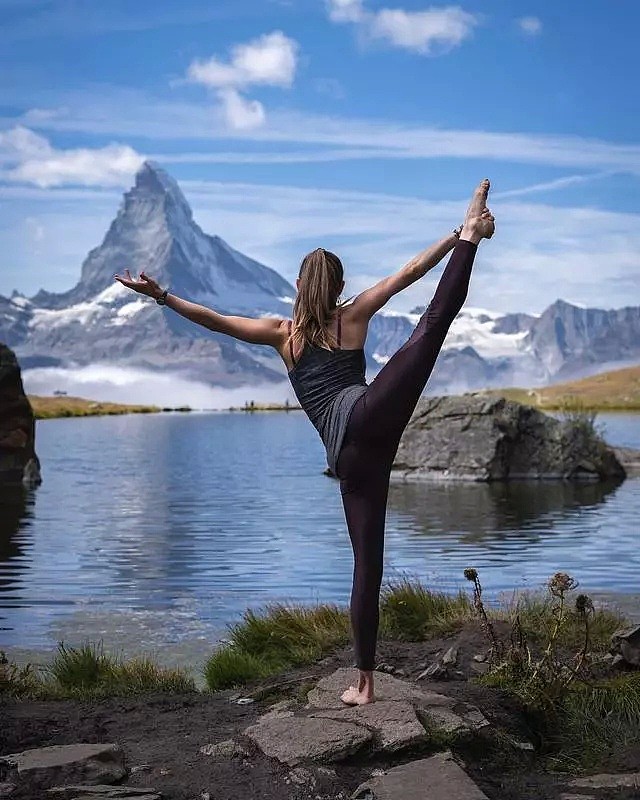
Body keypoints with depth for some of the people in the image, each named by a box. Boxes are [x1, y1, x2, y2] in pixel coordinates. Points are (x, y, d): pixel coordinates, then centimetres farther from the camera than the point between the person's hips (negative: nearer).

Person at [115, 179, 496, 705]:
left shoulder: (282, 333, 24)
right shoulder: (353, 317, 19)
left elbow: (214, 320, 21)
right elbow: (410, 272, 18)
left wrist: (161, 296, 25)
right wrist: (462, 235, 23)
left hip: (348, 454, 3)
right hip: (369, 415, -3)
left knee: (367, 562, 6)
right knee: (435, 320, -9)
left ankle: (365, 681, 8)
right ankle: (471, 234, -28)